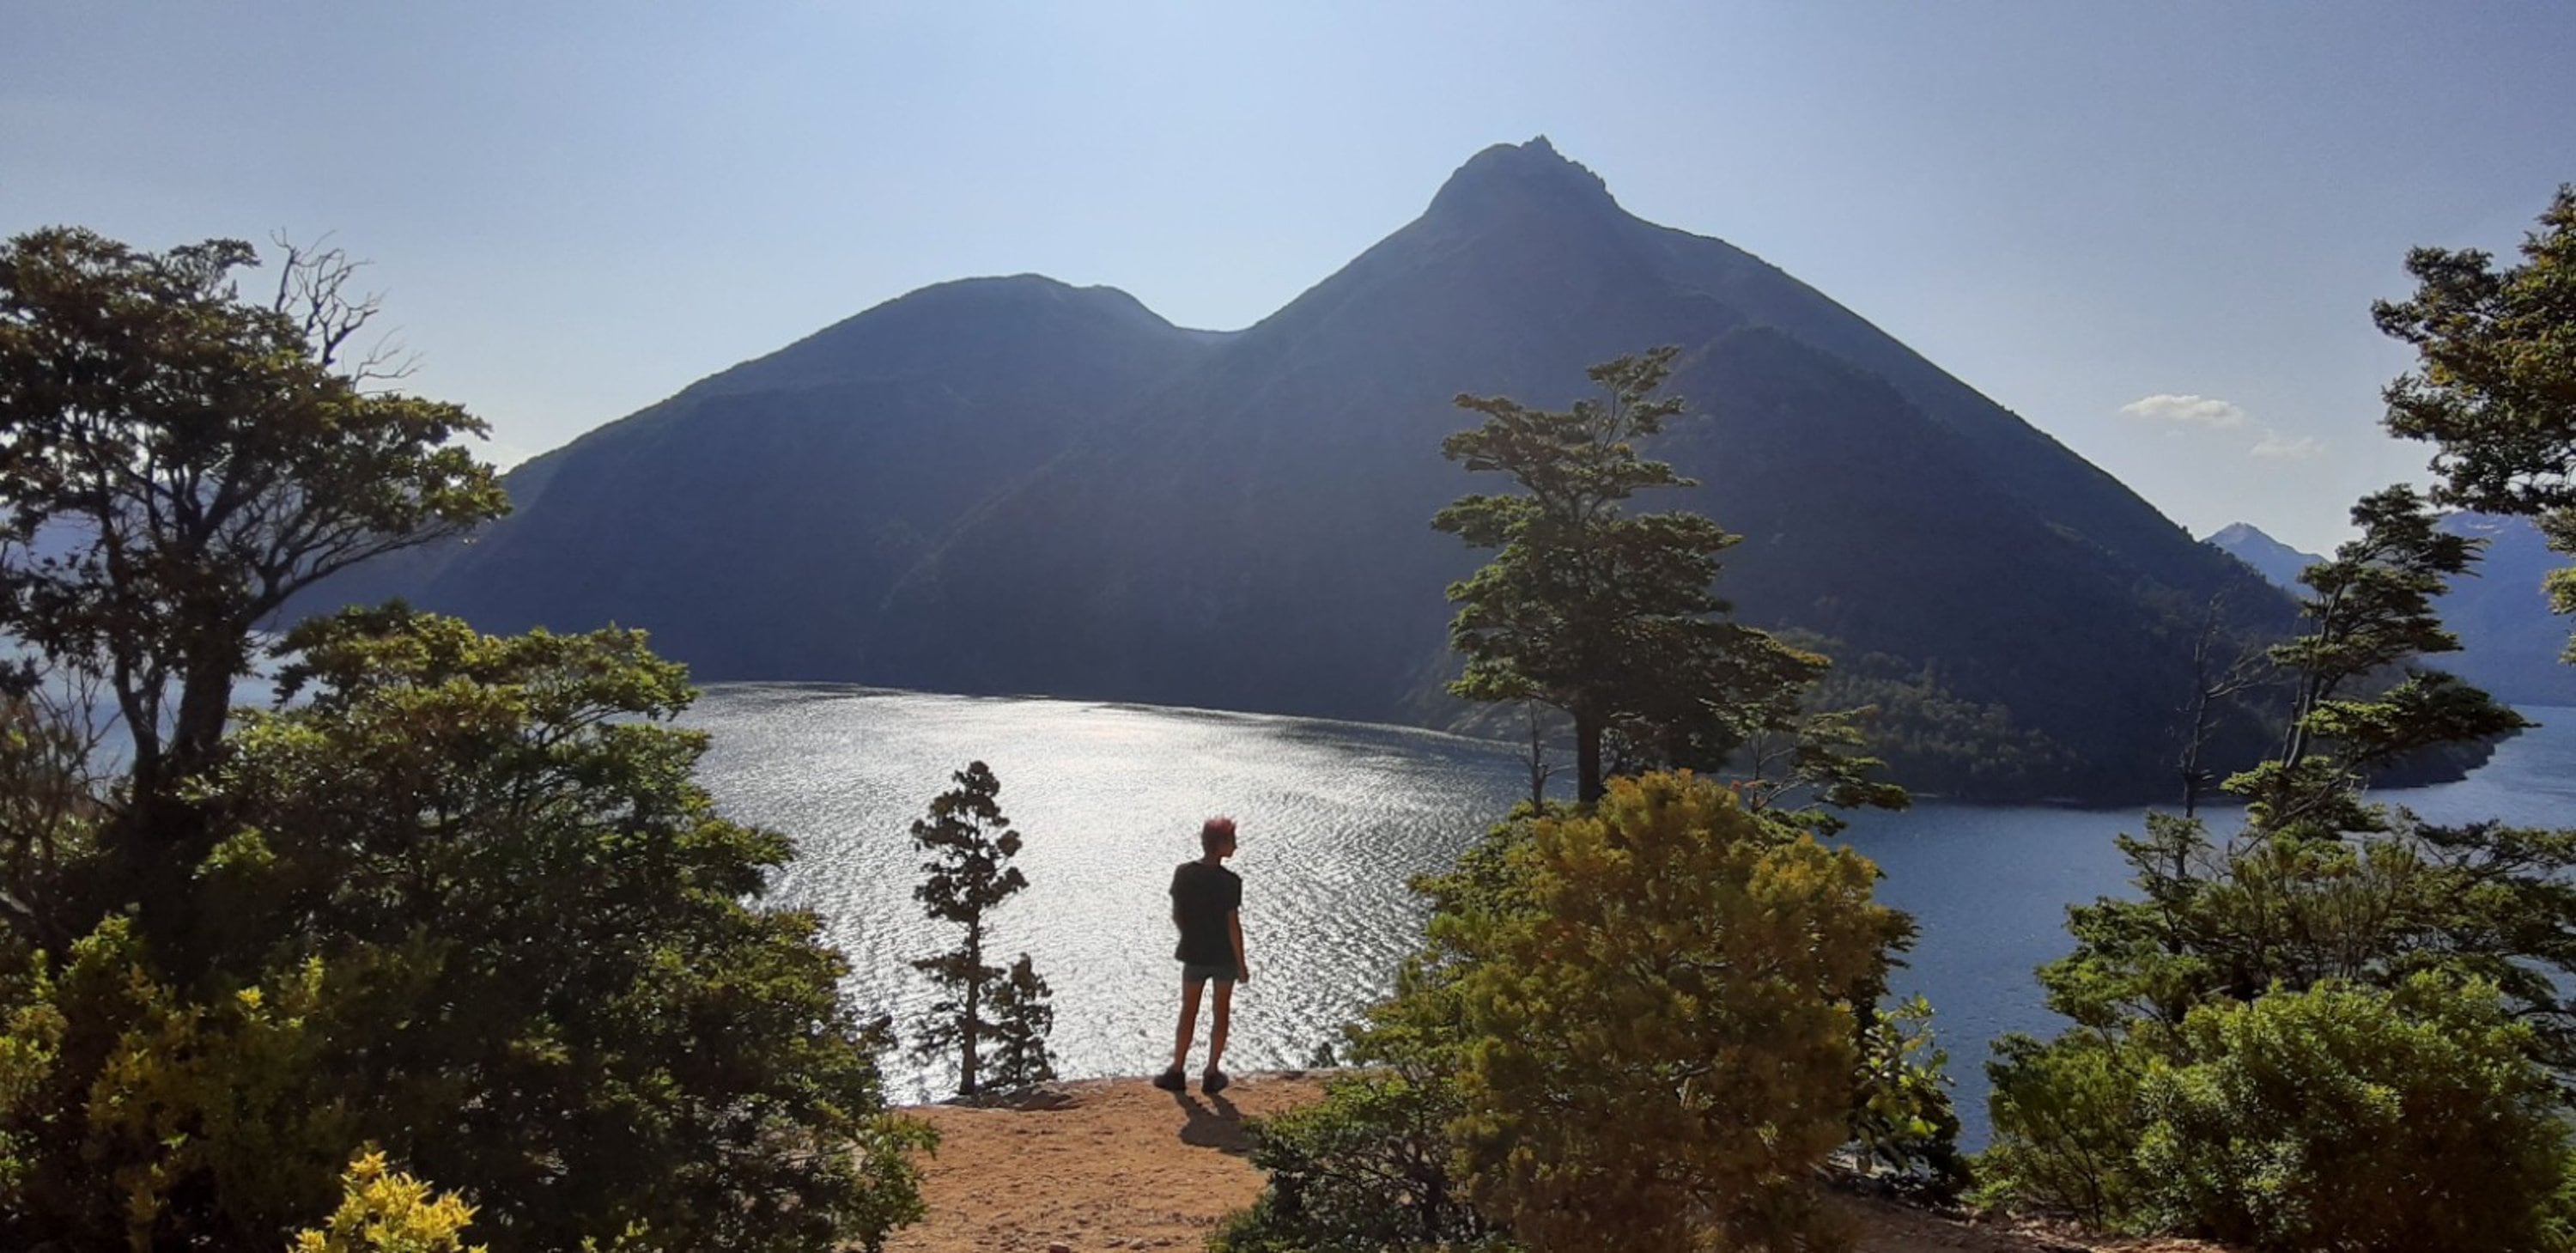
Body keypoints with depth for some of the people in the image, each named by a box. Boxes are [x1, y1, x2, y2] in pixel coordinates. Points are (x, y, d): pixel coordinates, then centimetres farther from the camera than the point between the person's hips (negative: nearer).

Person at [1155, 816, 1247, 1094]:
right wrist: (1241, 965, -7)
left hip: (1194, 953, 3)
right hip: (1224, 956, -3)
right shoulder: (1230, 882, -20)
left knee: (1188, 1012, 17)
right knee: (1221, 1013, 13)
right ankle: (1211, 1075, 20)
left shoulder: (1183, 873, -9)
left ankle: (1177, 1072, 23)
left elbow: (1176, 915, -1)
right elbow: (1233, 925, -17)